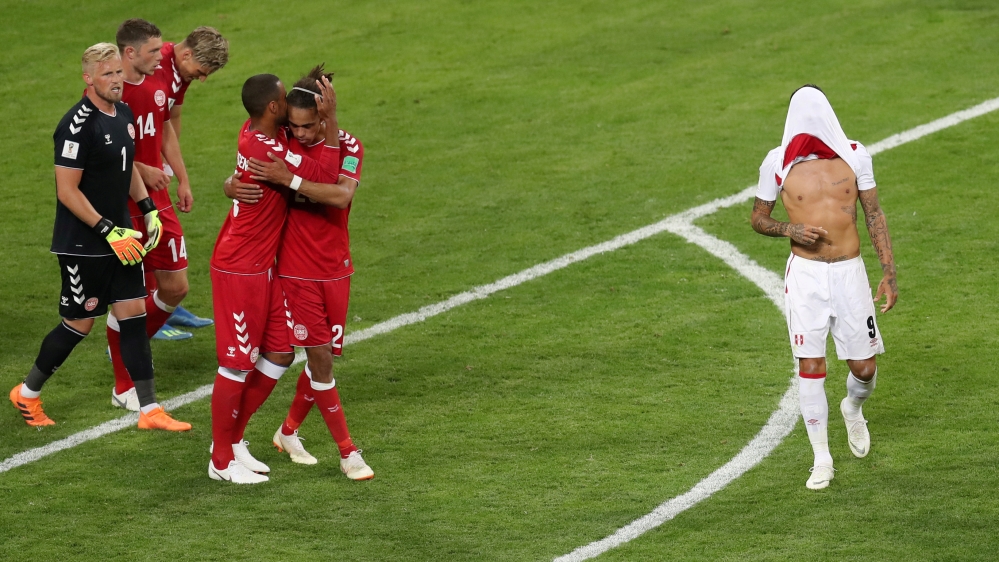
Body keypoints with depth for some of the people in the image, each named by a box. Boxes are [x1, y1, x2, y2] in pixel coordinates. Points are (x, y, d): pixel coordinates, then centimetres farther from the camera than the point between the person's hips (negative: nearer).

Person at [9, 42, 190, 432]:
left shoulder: (124, 114, 6)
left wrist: (148, 209, 13)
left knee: (134, 313, 5)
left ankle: (149, 410, 8)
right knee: (79, 324, 2)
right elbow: (67, 191, -22)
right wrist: (108, 231, -22)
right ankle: (26, 393, 22)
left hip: (120, 236, 8)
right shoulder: (78, 125, -21)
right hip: (82, 245, -8)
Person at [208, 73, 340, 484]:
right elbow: (324, 178, -24)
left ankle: (231, 438, 26)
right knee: (238, 364, 0)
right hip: (239, 269, -10)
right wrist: (329, 118, -19)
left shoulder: (259, 134, 2)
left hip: (264, 266, 10)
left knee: (279, 355, 13)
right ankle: (222, 460, 12)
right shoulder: (266, 151, -26)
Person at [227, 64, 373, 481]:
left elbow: (341, 196, -23)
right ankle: (347, 453, 2)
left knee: (323, 356, 9)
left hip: (336, 270, 2)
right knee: (319, 357, -6)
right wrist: (235, 188, -23)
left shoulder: (347, 147, -5)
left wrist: (288, 179, -31)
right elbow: (239, 181, 1)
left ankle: (289, 431, 31)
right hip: (296, 270, -2)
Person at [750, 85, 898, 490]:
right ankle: (821, 459, 6)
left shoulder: (853, 156, 0)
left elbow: (874, 215, 7)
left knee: (864, 367, 4)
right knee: (810, 365, -5)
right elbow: (758, 217, 7)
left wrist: (889, 272, 2)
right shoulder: (778, 163, -4)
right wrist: (790, 230, -14)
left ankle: (853, 408, 40)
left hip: (849, 273, 1)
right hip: (805, 274, -1)